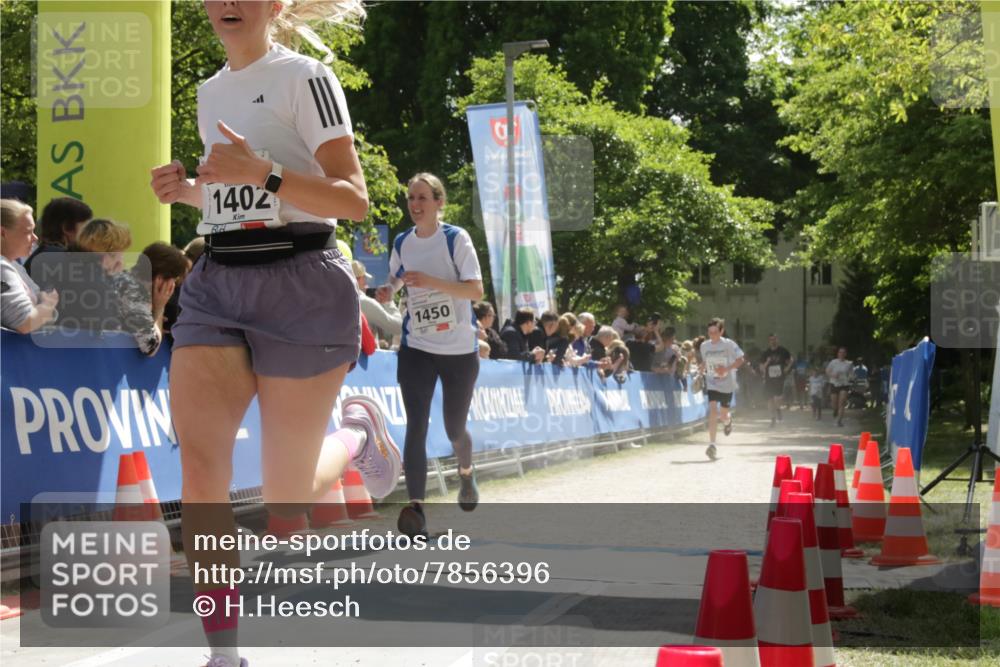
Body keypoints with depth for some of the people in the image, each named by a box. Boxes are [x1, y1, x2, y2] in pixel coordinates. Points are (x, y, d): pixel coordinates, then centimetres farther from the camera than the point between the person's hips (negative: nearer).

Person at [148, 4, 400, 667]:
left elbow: (354, 200, -12)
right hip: (216, 285, 6)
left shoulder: (305, 77, -6)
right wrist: (185, 189, 8)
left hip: (300, 282, -6)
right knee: (199, 460, -15)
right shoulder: (211, 91, 16)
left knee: (287, 499, 2)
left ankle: (360, 430, 35)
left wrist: (260, 172, -25)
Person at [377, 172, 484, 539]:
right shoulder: (401, 243, 3)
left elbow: (476, 290, -17)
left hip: (459, 350, -2)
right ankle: (415, 507, -21)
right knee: (416, 425, -15)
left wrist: (430, 281, -28)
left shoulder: (456, 239, -10)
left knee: (455, 427, 10)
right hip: (417, 348, 2)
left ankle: (466, 472, 45)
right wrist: (388, 289, -2)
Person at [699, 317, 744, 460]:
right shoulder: (704, 346, 1)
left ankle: (728, 421, 50)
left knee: (723, 415, 8)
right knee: (713, 410, -18)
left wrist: (727, 369, -20)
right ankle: (712, 444, -20)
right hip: (712, 383, 1)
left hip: (727, 384, -1)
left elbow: (740, 360, -8)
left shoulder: (728, 344, -10)